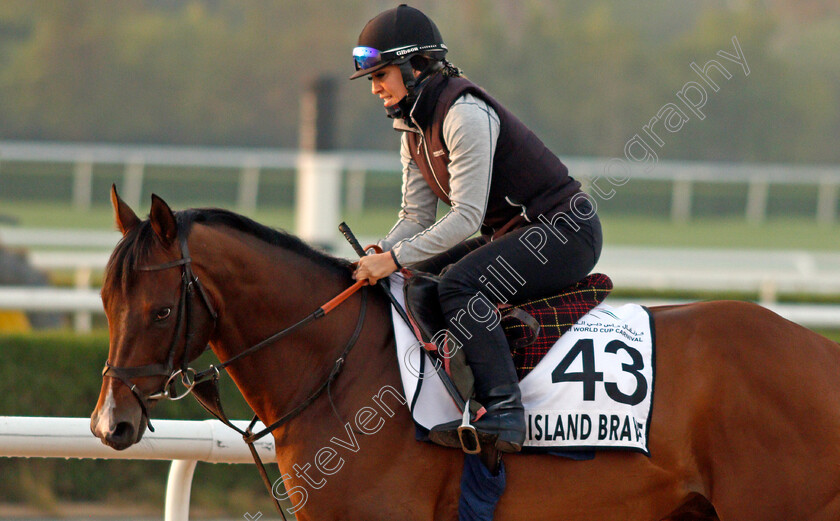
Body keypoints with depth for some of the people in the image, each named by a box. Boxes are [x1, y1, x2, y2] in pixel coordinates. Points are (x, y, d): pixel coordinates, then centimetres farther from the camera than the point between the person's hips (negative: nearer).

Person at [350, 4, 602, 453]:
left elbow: (466, 217, -25)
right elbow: (416, 217, 9)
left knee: (459, 284, -30)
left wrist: (395, 258, -27)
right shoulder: (414, 128, 9)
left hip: (566, 233, -10)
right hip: (510, 235, 10)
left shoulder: (464, 113, -21)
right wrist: (375, 258, -8)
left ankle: (504, 410, -36)